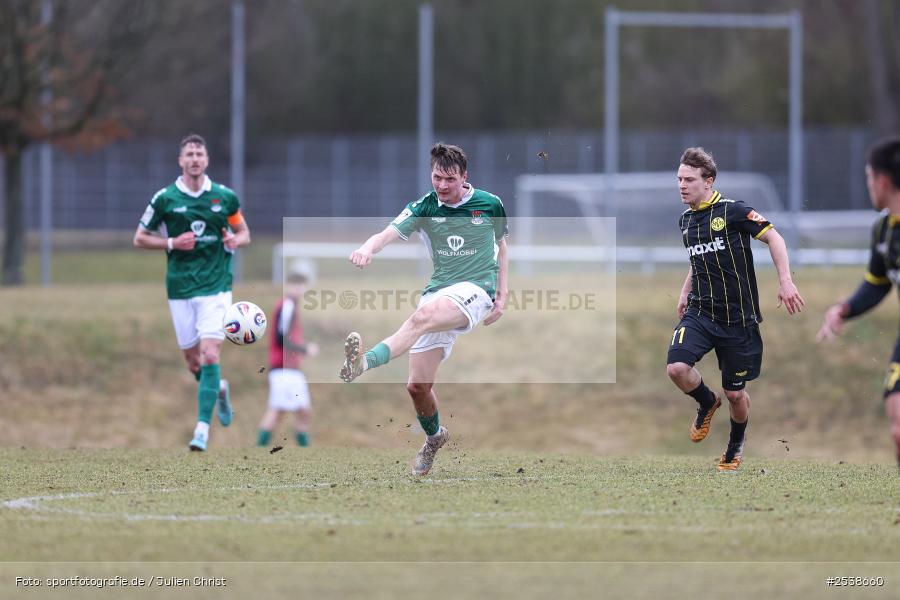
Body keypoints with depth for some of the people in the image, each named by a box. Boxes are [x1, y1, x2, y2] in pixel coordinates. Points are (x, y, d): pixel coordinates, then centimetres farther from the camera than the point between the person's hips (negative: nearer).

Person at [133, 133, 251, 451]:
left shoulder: (225, 197, 2)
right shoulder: (165, 198, -1)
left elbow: (244, 232, 15)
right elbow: (140, 238, 6)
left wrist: (235, 240, -8)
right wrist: (172, 243, -10)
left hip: (215, 285, -1)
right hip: (180, 288, 1)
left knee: (209, 355, -16)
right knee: (193, 362, 7)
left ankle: (203, 426, -14)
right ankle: (219, 389, 40)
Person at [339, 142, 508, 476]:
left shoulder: (490, 205, 1)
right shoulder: (424, 207, 0)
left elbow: (501, 246, 18)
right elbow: (390, 233, -16)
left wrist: (502, 294, 13)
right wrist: (368, 248, -39)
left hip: (477, 288, -4)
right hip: (438, 290, 4)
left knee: (423, 317, -37)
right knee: (417, 385, 1)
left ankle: (363, 362, -55)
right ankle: (434, 436, 32)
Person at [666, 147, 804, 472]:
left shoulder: (732, 212, -11)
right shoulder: (685, 220, 9)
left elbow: (773, 237, -10)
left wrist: (785, 281, -19)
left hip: (738, 317, -4)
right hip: (700, 313, 4)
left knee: (735, 393, 4)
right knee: (677, 367, -21)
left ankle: (736, 445, 34)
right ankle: (707, 403, 11)